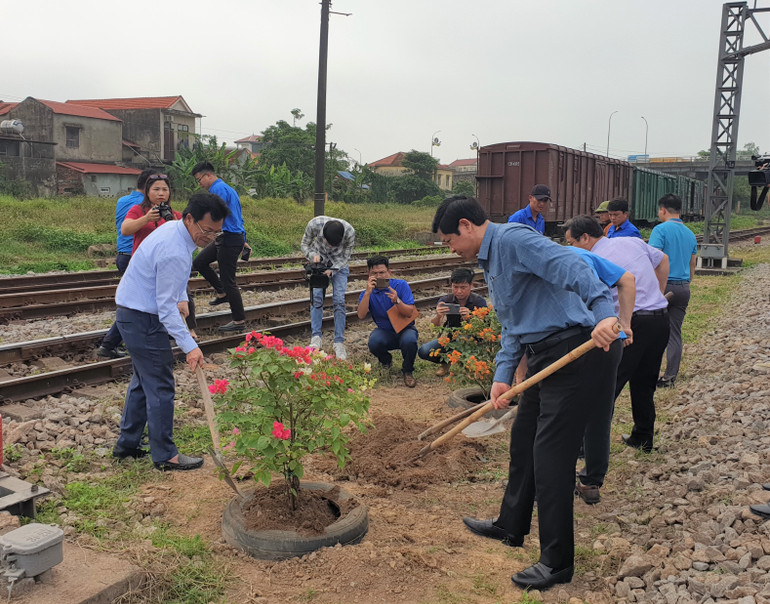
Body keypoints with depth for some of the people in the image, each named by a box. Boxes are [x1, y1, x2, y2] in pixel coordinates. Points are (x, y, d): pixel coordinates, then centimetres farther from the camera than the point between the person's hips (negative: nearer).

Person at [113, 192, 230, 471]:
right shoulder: (175, 252, -28)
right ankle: (165, 456, 6)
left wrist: (181, 298, 12)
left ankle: (127, 443, 30)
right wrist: (189, 346, -27)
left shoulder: (173, 228, 3)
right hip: (143, 320, -11)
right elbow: (166, 307, -26)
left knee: (143, 380, 19)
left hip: (133, 314, 11)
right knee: (160, 387, -3)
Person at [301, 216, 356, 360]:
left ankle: (339, 343, -4)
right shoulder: (314, 224, -32)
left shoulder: (350, 232, -33)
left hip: (339, 263, -1)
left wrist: (332, 270, -33)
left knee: (339, 300, -9)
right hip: (319, 260, 1)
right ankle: (316, 337, -1)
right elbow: (305, 244, -13)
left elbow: (346, 258, -18)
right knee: (316, 296, -9)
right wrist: (313, 255, -33)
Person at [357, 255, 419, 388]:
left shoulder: (401, 285, -7)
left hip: (405, 329, -1)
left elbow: (410, 313, -13)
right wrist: (368, 293, -29)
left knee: (409, 341, -36)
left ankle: (407, 371, -4)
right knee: (374, 342, -33)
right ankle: (386, 361, 7)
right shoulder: (367, 293, -2)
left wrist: (397, 301, -33)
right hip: (384, 331, 1)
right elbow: (361, 315, -19)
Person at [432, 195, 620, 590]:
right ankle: (511, 526, 39)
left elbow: (570, 268, -30)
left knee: (550, 454, -6)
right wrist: (503, 375, 7)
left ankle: (557, 562, 7)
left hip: (571, 351, -11)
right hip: (541, 356, 11)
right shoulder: (490, 261, 18)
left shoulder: (513, 239, -15)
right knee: (523, 440, 20)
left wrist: (603, 312, -43)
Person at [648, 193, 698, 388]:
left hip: (663, 285, -6)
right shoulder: (690, 234, 15)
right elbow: (692, 266, 20)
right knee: (675, 332, 8)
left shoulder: (661, 229, -7)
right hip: (683, 288, 6)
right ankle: (670, 376, 9)